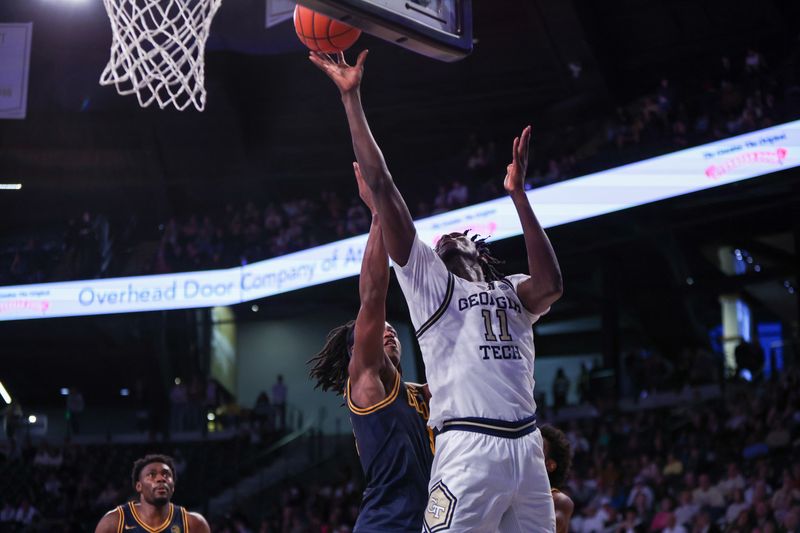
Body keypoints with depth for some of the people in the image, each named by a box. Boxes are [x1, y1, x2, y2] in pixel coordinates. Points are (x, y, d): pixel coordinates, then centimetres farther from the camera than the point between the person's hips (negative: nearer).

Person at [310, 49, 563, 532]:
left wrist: (518, 195, -3)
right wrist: (352, 97, 4)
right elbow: (381, 185, 7)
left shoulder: (513, 293, 22)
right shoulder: (427, 278, 13)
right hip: (470, 448, -4)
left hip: (527, 448, 4)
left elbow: (550, 286, -4)